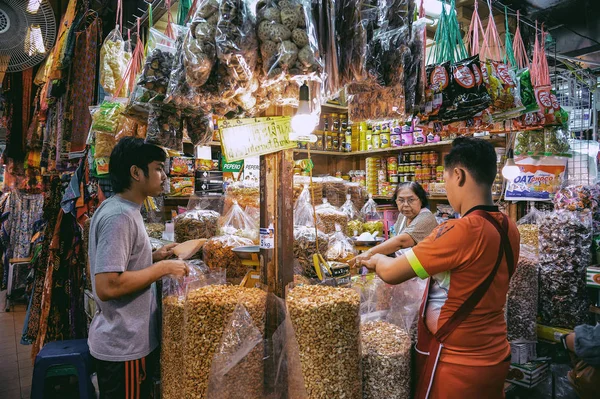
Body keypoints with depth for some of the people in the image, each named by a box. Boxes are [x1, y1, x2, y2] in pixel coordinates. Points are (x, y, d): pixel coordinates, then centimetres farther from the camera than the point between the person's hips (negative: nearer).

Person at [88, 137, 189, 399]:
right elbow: (107, 286, -30)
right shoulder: (119, 216, -23)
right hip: (123, 346, -10)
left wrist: (153, 257, 6)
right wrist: (162, 268, -22)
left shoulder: (124, 210, 7)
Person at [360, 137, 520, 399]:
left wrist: (376, 260, 0)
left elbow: (390, 273, -20)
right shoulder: (509, 229, -2)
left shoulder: (462, 231, -27)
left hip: (458, 362, -7)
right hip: (495, 356, 8)